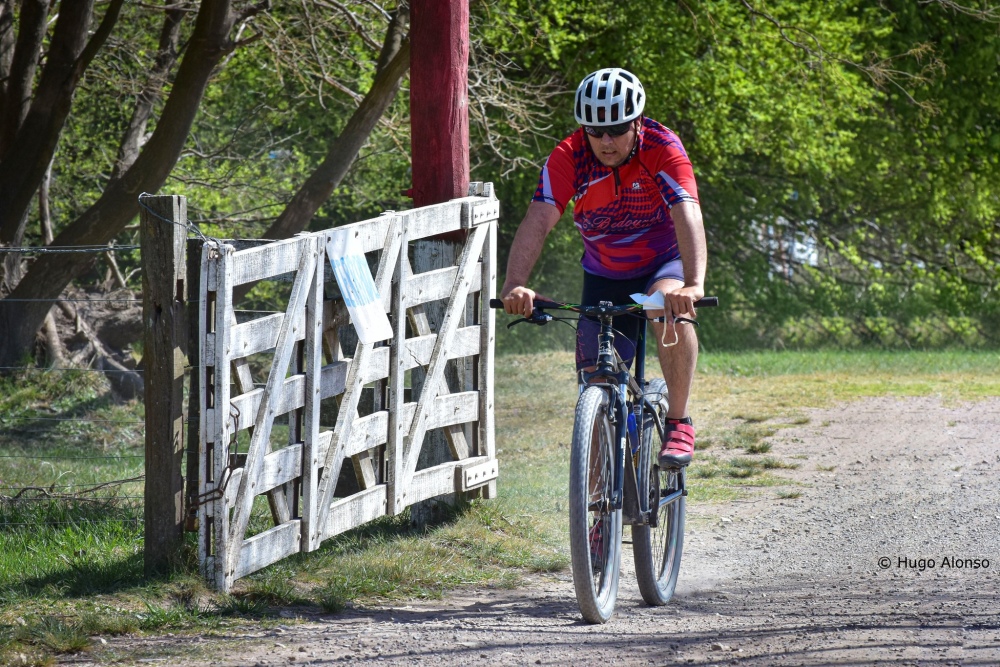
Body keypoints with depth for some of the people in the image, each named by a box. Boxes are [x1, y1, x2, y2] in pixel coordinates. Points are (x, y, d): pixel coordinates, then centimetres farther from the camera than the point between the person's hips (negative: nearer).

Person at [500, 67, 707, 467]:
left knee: (671, 311, -36)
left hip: (663, 263, -3)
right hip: (604, 278, 3)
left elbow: (687, 216, -39)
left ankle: (678, 423, -22)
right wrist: (515, 285, -49)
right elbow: (538, 220, -32)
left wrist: (694, 284, -56)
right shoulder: (569, 158, -20)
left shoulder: (661, 149, -26)